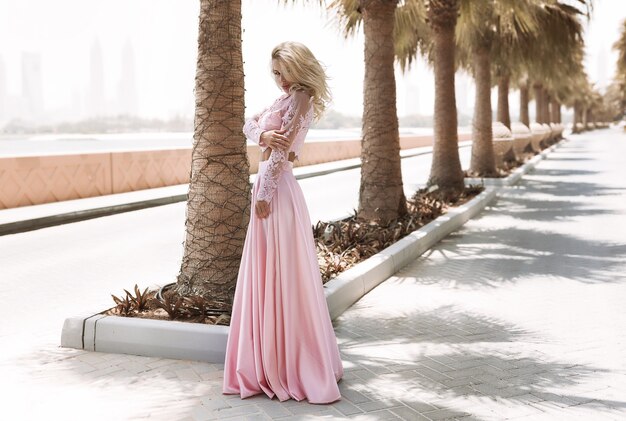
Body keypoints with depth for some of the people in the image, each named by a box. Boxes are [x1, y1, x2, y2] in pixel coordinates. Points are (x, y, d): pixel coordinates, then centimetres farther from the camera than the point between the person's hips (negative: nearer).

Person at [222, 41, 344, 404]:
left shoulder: (301, 99, -11)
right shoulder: (286, 98, 18)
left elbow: (282, 148, -16)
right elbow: (250, 125, 12)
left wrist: (264, 193, -17)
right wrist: (262, 134, -11)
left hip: (278, 189, -10)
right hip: (269, 185, 10)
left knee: (283, 279, -5)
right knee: (265, 277, 13)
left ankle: (297, 369, 4)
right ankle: (273, 361, 23)